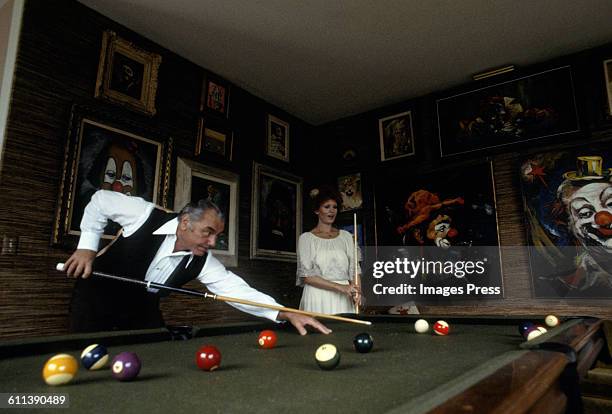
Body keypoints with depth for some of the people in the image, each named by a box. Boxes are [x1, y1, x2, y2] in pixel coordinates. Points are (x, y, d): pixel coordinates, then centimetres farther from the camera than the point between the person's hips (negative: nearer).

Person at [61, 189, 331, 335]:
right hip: (97, 298, -3)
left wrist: (286, 314, -42)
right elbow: (101, 200, -13)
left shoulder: (202, 262, -22)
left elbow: (237, 290, -30)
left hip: (141, 311, 3)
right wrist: (87, 247, -20)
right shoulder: (146, 215, -29)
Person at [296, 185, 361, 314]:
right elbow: (306, 276, -7)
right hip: (318, 300, -3)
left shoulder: (346, 236, 12)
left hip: (343, 300, 3)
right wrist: (340, 287, -14)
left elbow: (353, 269, 10)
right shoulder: (306, 238, 0)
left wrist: (356, 291, -10)